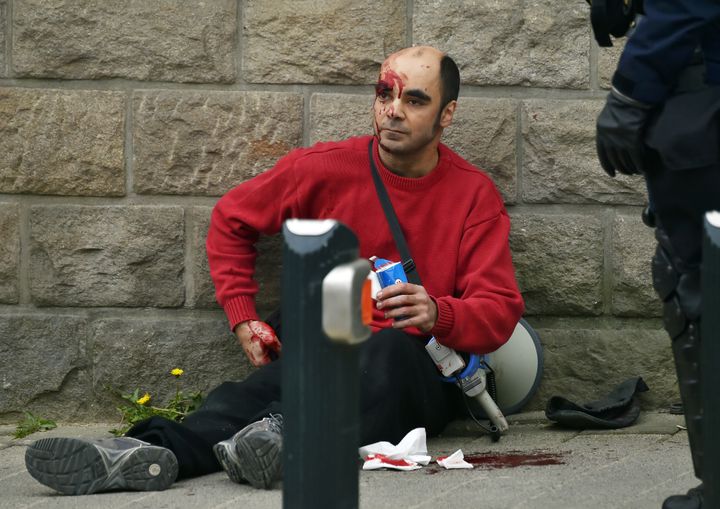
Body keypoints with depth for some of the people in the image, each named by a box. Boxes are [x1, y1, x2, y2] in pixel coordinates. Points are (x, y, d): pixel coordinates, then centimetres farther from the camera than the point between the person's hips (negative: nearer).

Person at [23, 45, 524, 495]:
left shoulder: (474, 194, 1)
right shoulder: (328, 168, 4)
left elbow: (500, 311, -3)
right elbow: (232, 220, 18)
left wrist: (437, 314, -25)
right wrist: (243, 317, 8)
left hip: (419, 372, -1)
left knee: (391, 348, -39)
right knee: (262, 386, -34)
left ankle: (290, 439, -62)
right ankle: (159, 452, -61)